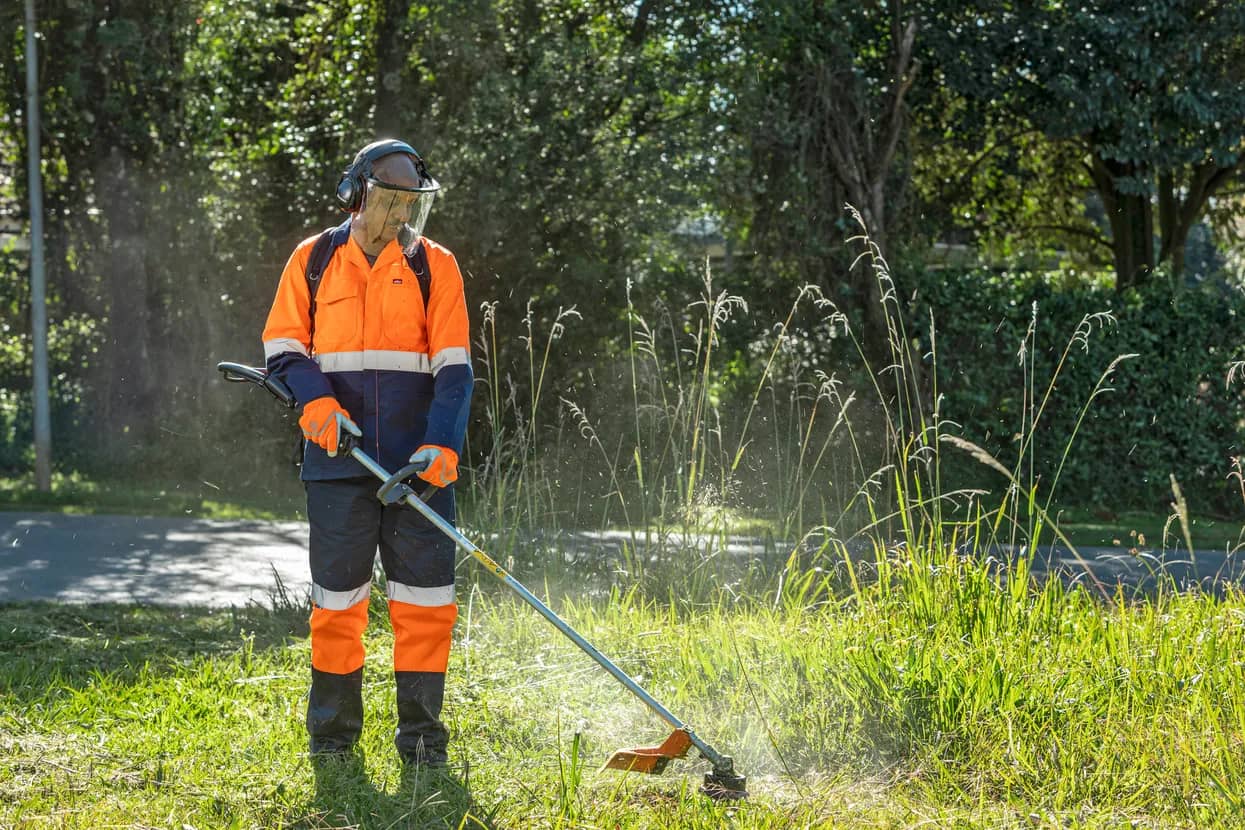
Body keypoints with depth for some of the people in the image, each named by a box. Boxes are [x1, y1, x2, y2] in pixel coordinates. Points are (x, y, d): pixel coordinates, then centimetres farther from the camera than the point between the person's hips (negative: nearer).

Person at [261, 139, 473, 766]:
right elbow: (282, 345, 9)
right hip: (339, 457, 0)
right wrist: (315, 401, -10)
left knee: (425, 597, -2)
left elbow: (453, 367, 1)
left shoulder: (434, 266, 7)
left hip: (419, 460, 0)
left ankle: (420, 734, 8)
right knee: (336, 597, 3)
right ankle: (332, 731, 16)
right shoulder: (314, 261, 8)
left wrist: (442, 444, -13)